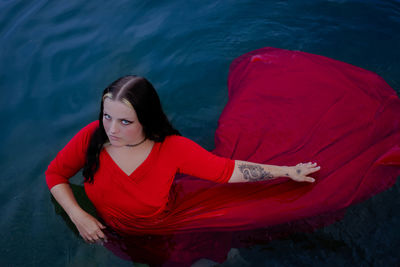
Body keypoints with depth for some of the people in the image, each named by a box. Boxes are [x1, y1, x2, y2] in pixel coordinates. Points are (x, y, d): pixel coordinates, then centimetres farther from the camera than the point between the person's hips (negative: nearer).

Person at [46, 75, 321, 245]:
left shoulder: (172, 148, -23)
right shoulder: (91, 137, -21)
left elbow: (227, 170, -16)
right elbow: (55, 173, -6)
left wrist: (287, 171, -15)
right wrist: (78, 215, -20)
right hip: (103, 235, 3)